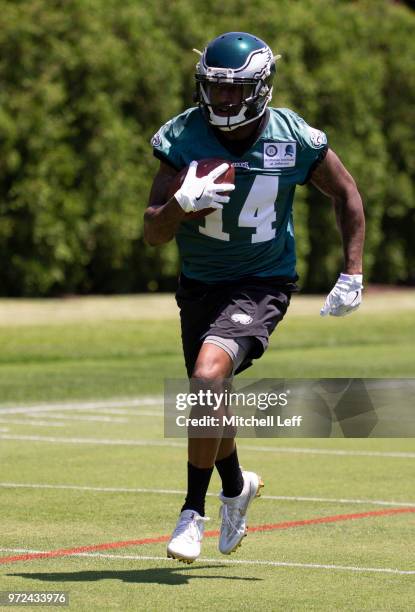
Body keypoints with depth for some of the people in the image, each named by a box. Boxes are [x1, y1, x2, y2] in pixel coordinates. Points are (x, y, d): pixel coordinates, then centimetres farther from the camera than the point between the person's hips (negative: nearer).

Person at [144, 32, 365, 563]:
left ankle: (193, 512, -13)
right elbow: (152, 235, -14)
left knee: (208, 376, -27)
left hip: (261, 285, -3)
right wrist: (181, 203, -35)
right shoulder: (183, 139, -13)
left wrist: (352, 275, 0)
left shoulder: (296, 140, -15)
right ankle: (236, 487, 49)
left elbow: (346, 196, 4)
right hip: (199, 285, 4)